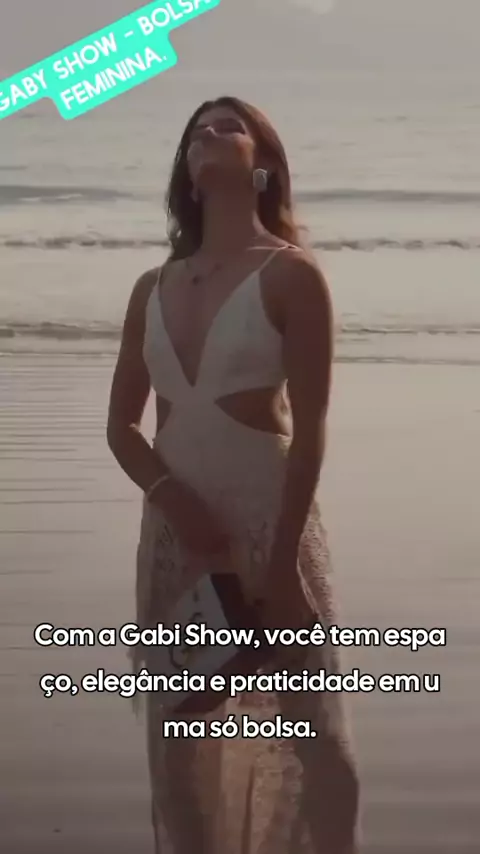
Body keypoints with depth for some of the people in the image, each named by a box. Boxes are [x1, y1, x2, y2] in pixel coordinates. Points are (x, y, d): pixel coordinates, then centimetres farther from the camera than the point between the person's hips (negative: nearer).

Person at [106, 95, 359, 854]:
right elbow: (122, 425, 9)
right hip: (174, 531, 5)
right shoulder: (153, 288, 9)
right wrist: (171, 498, -10)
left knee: (312, 734, 0)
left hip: (269, 524, -5)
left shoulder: (290, 275, -6)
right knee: (181, 740, 13)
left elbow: (309, 430, -11)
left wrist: (284, 562, -15)